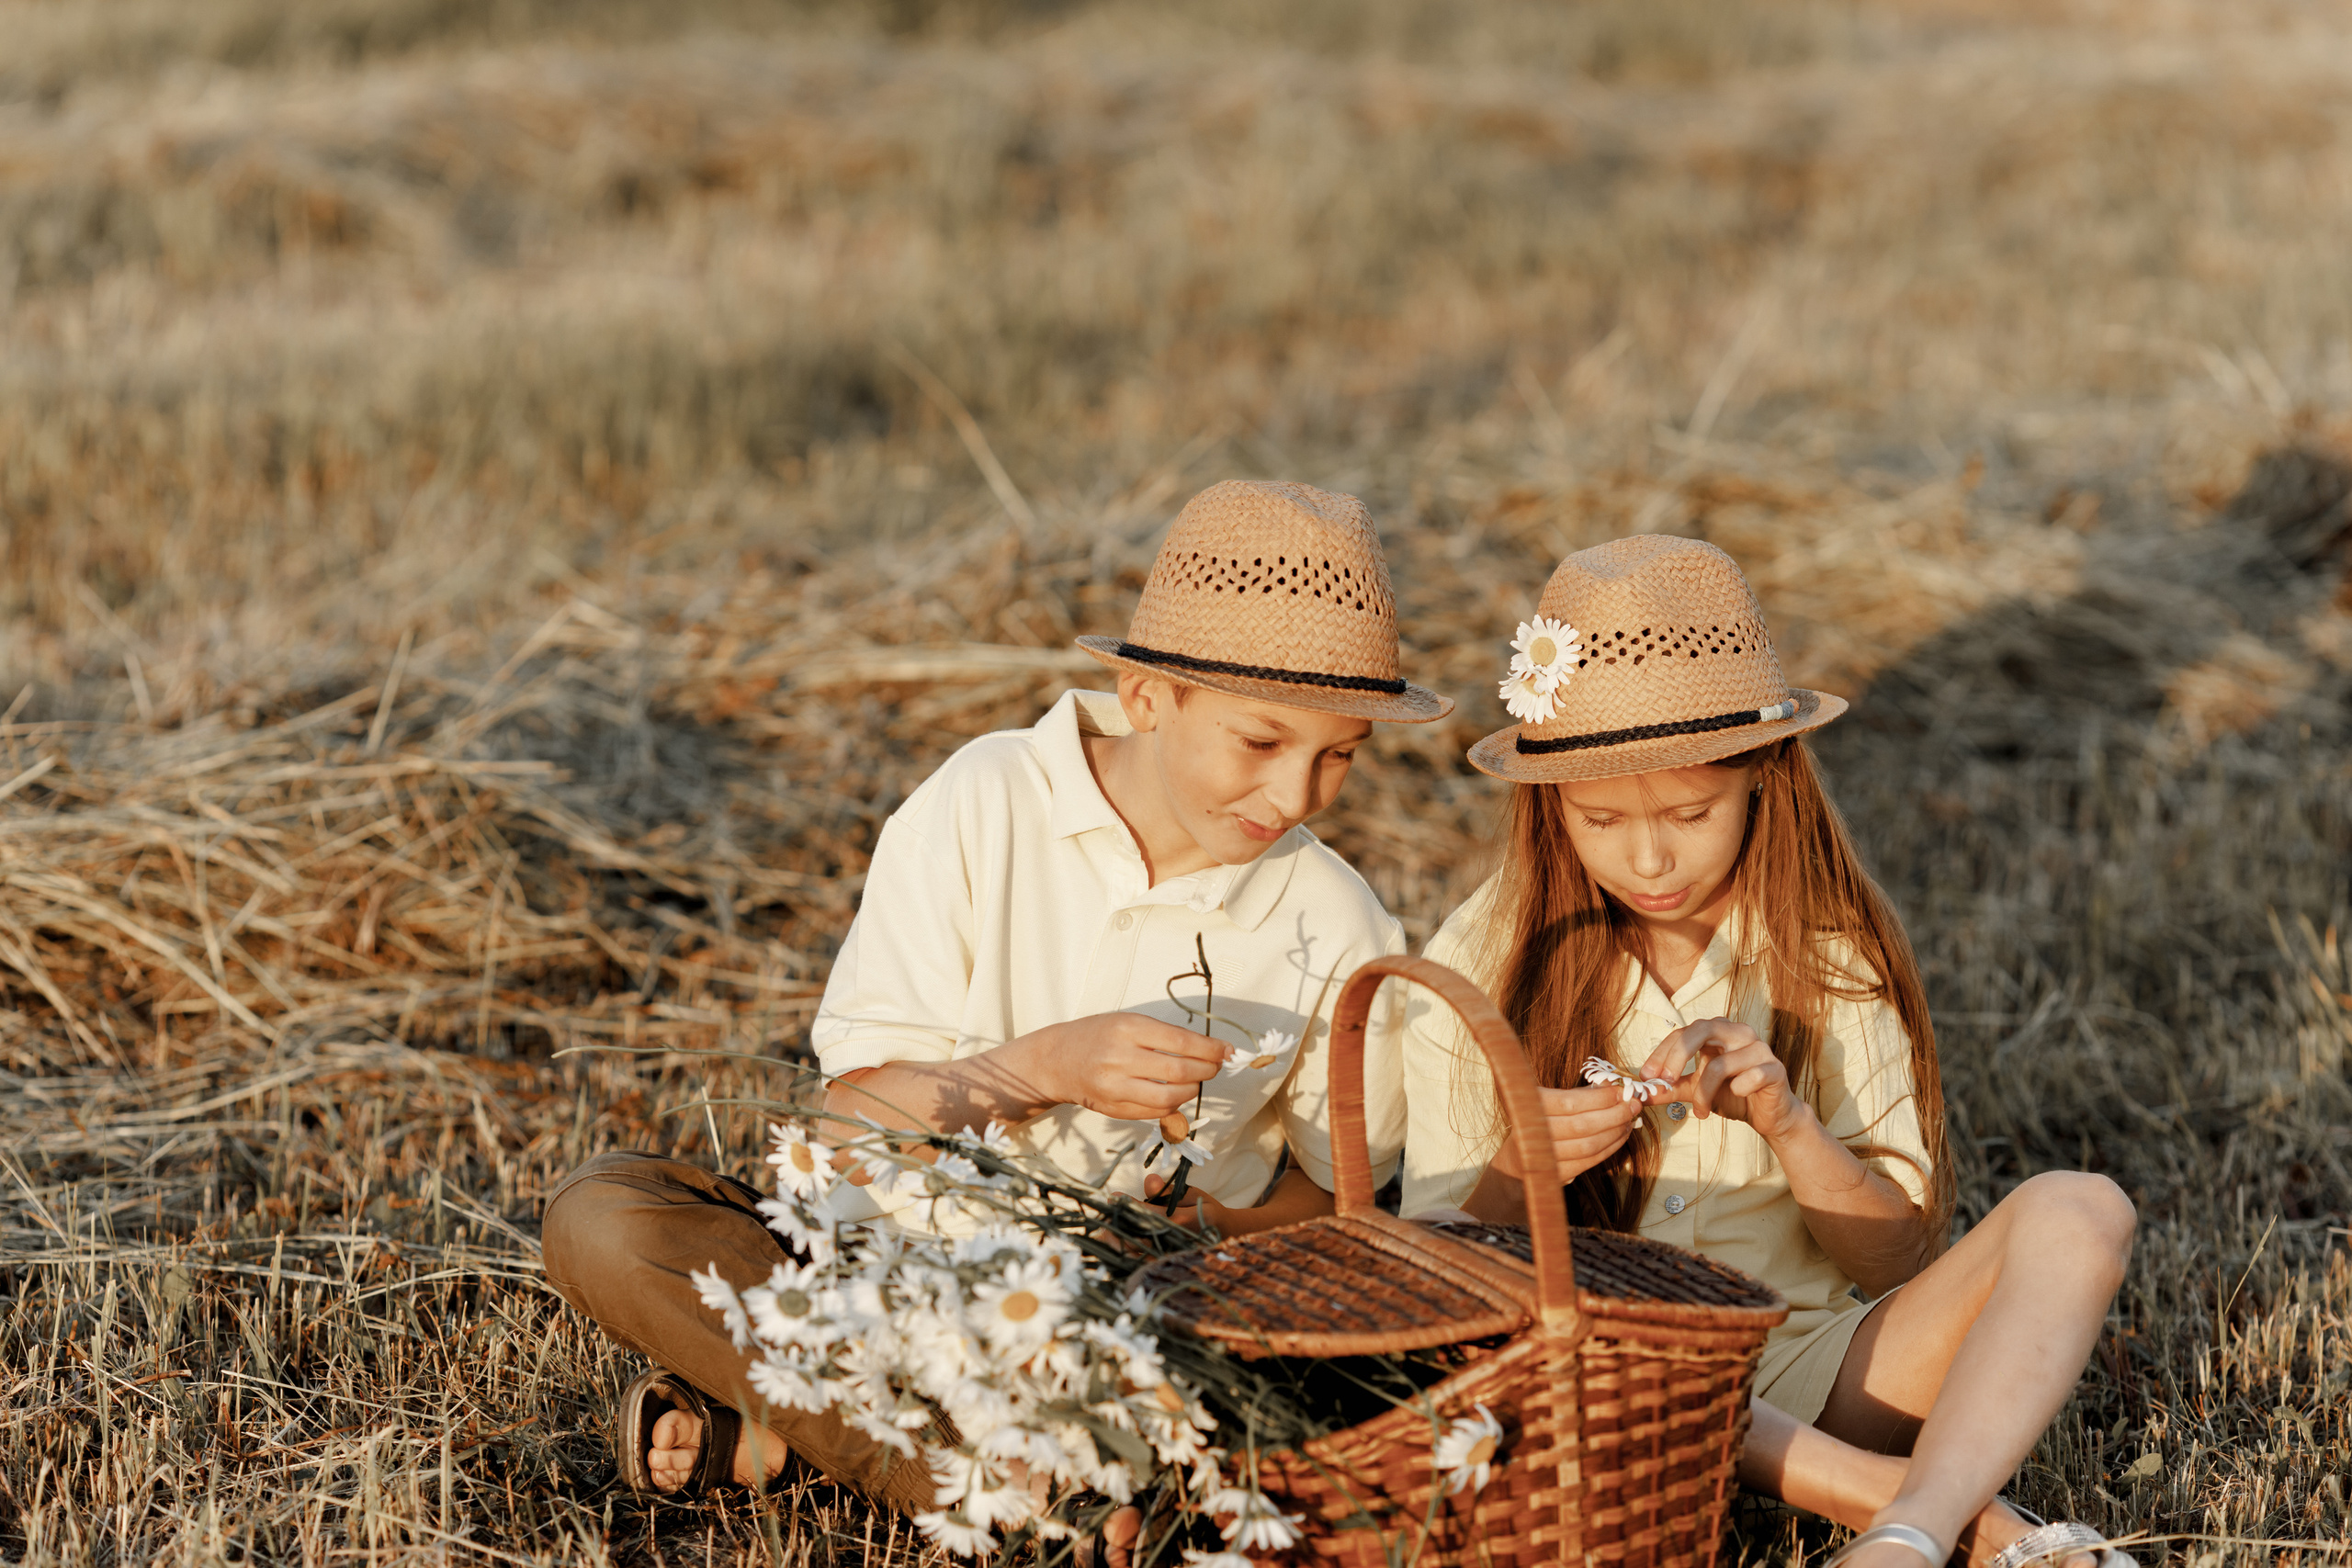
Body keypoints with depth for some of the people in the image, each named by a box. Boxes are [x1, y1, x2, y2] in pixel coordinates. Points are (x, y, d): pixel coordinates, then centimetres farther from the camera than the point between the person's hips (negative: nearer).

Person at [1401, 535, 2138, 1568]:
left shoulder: (1831, 951, 2)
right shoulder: (1477, 967, -1)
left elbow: (1903, 1265, 1)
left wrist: (1788, 1126, -17)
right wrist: (1513, 1174, -23)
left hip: (1807, 1361, 1)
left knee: (2078, 1215, -21)